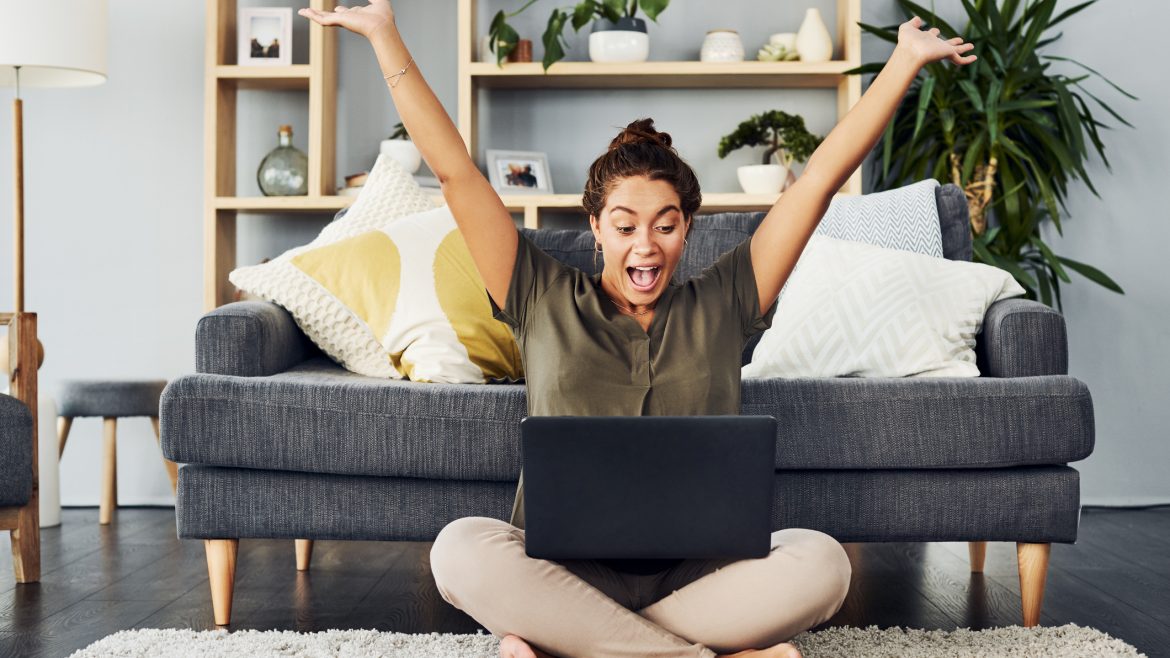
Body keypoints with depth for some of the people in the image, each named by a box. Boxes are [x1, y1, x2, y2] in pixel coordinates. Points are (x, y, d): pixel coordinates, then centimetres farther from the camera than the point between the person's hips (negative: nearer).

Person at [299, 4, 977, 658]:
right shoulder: (546, 302, 8)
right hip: (563, 565, -1)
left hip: (696, 572, 1)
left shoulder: (721, 304, 10)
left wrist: (907, 59, 9)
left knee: (821, 560, -28)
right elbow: (456, 171, 5)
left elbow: (823, 176, 9)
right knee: (462, 549, -32)